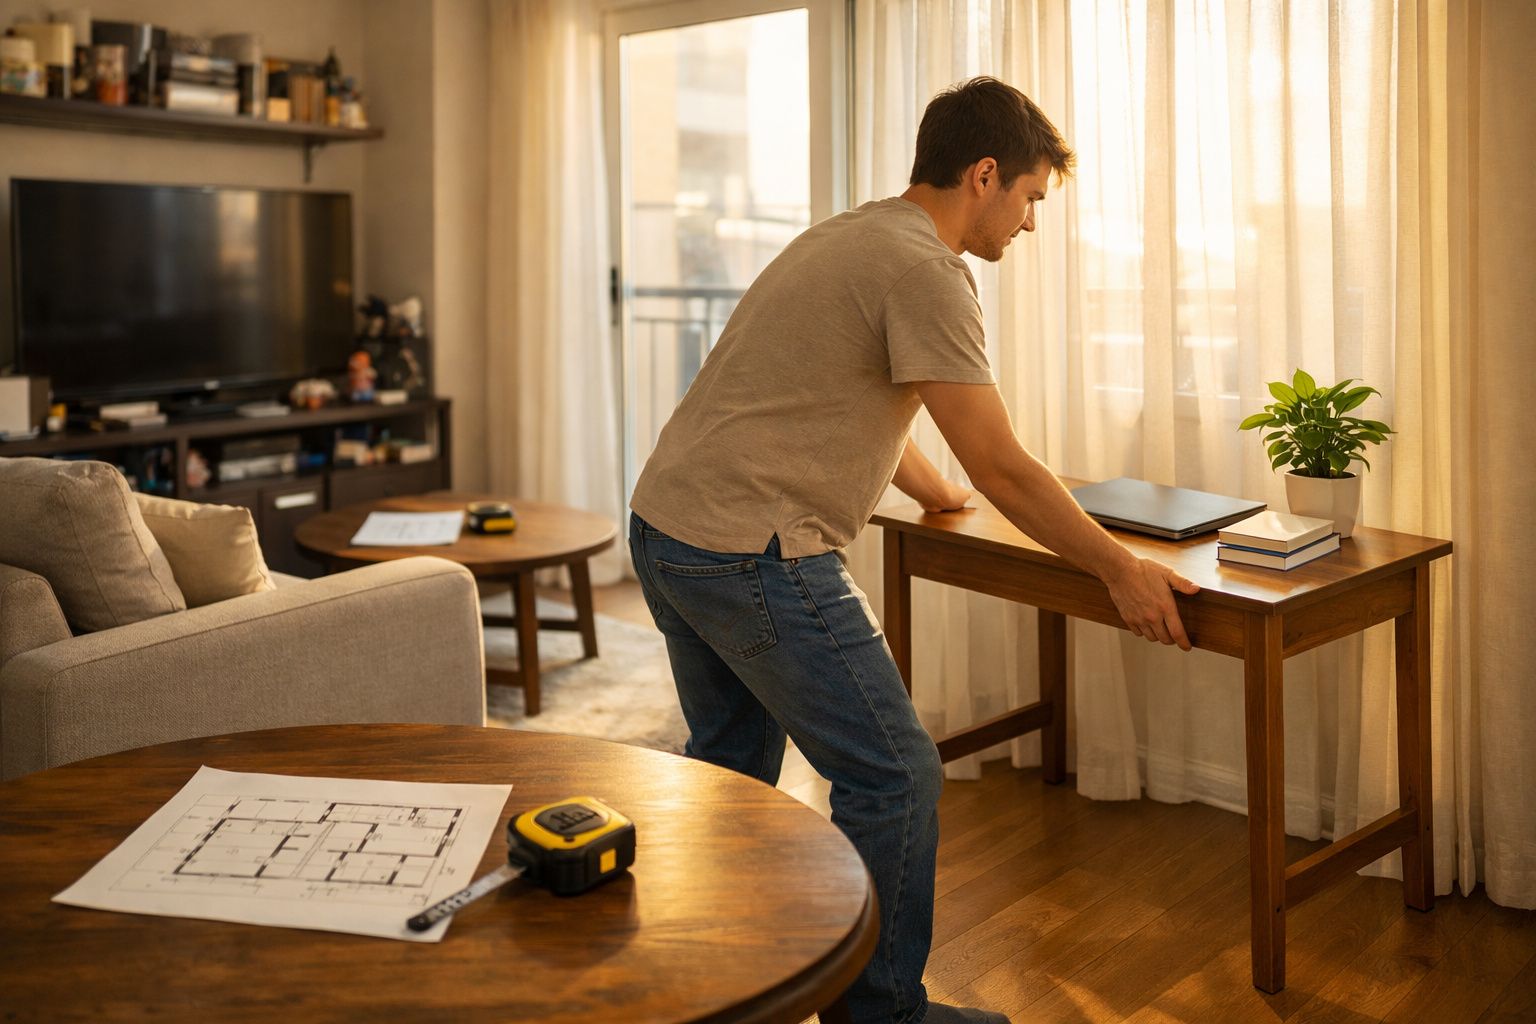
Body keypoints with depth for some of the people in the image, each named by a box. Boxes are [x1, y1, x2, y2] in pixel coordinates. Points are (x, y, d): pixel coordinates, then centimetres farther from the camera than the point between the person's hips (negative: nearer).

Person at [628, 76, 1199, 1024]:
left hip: (664, 525, 11)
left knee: (732, 762, 25)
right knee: (894, 778, 0)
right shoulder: (924, 270, -14)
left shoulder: (855, 237, 18)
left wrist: (940, 492, 44)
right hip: (751, 552, -11)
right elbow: (1001, 467, -15)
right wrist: (1121, 570, -5)